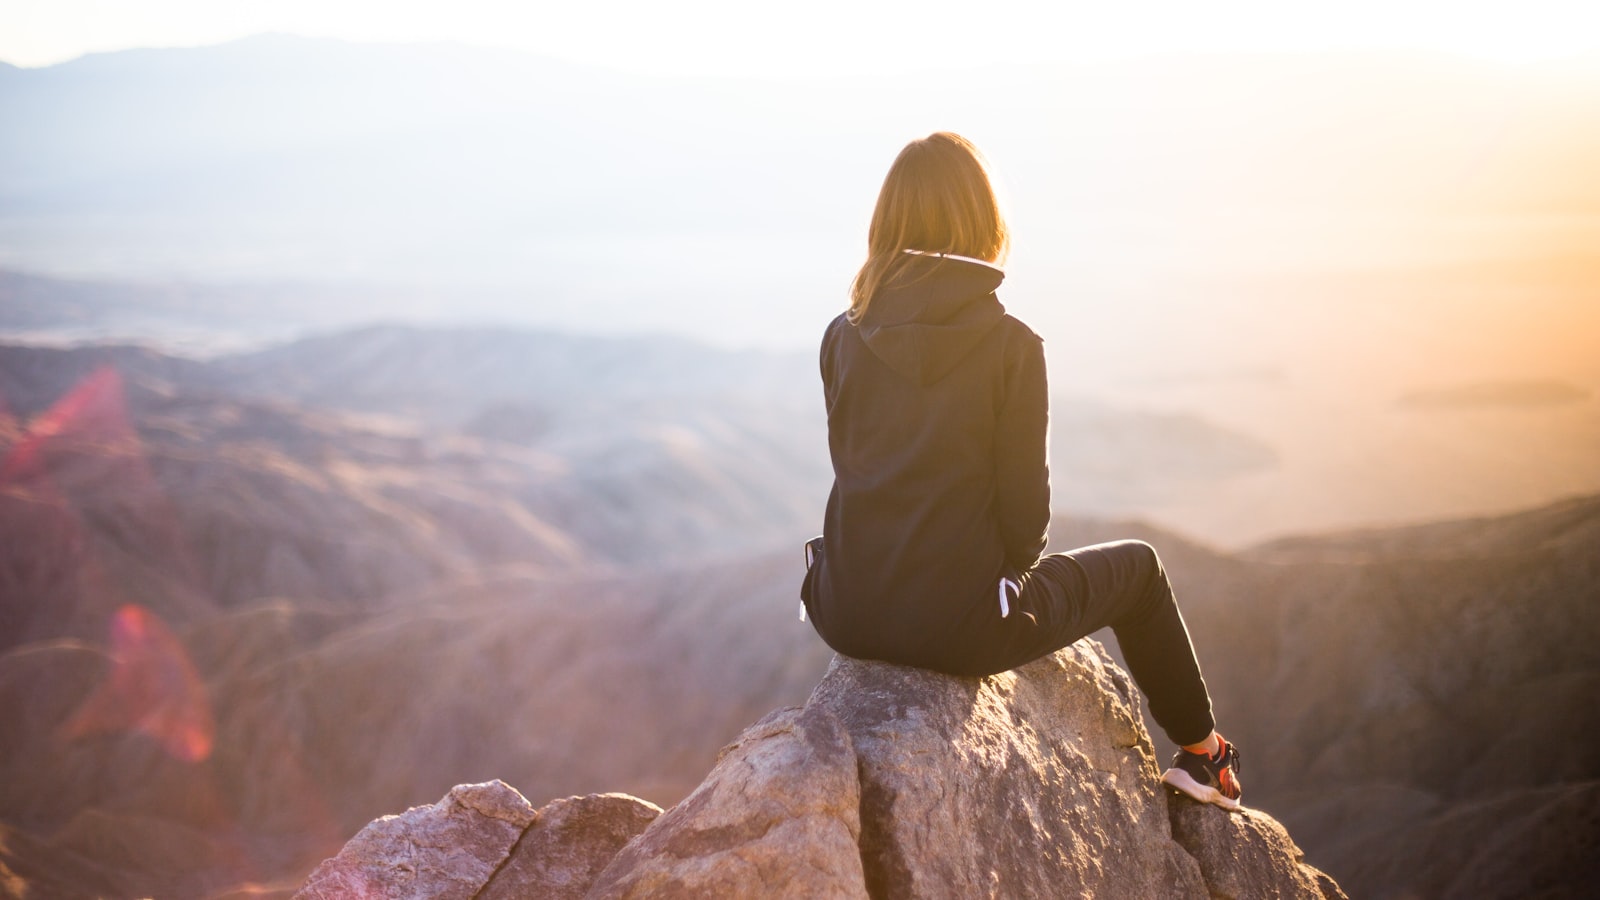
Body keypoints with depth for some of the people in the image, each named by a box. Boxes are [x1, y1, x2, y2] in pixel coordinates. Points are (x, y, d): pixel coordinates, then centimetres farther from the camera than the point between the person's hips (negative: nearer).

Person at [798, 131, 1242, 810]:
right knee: (1136, 566, 23)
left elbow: (854, 468, 8)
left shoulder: (843, 338, -1)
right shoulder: (1010, 345, -13)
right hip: (957, 626, -4)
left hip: (849, 617, 5)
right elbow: (1025, 502, -10)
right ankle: (1201, 753, 39)